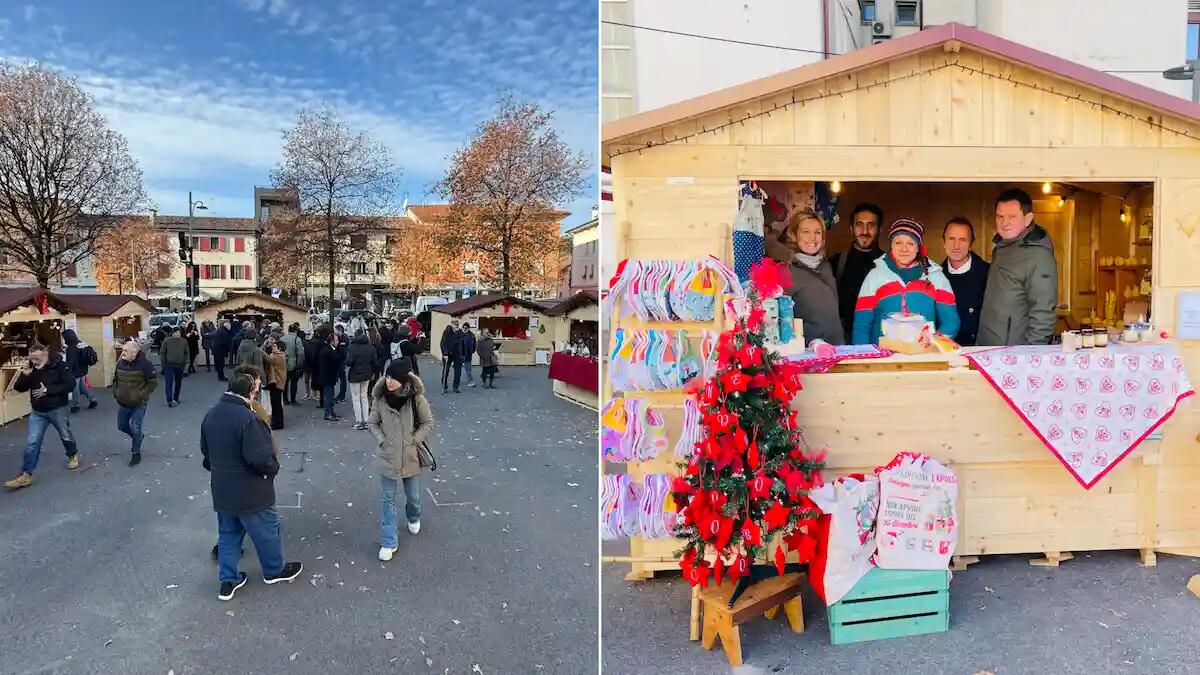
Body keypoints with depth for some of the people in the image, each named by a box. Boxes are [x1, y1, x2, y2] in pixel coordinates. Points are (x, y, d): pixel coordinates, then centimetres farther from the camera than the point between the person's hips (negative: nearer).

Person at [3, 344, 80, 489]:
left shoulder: (59, 365, -16)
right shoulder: (30, 368, -3)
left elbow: (70, 384, -20)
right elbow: (19, 388, 0)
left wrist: (48, 390, -23)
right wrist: (24, 375, -19)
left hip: (58, 409, -3)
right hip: (38, 412, 3)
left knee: (66, 436, 16)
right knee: (32, 442, -1)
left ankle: (73, 455, 44)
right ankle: (25, 475, 1)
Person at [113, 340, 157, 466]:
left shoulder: (145, 364, -18)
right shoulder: (120, 363, -1)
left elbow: (153, 382, -15)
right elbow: (115, 379, 16)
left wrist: (141, 395, -19)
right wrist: (115, 392, 3)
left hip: (138, 404, -6)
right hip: (123, 403, 6)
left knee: (135, 429, -1)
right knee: (121, 426, 19)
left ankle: (136, 453, 18)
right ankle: (137, 437, 47)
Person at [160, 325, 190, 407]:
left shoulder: (184, 341, 2)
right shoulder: (166, 341, -6)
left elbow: (186, 353, 11)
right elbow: (162, 352, -1)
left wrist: (185, 362, 4)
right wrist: (163, 362, -4)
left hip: (180, 365, 4)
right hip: (169, 365, -3)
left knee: (178, 382, 13)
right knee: (169, 383, -7)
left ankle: (175, 398, 26)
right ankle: (169, 401, -9)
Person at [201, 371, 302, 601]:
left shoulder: (211, 415, 2)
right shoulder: (247, 418, -27)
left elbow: (205, 450, 14)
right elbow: (260, 458, -30)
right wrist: (273, 468, -11)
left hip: (222, 489, 8)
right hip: (250, 491, -8)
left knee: (228, 533, 19)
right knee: (266, 531, 13)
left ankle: (228, 580, 26)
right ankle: (275, 570, 30)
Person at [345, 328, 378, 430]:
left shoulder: (353, 347, -18)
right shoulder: (371, 348, -3)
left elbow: (348, 362, -23)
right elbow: (374, 362, -1)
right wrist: (371, 373, 12)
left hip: (355, 376, -5)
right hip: (367, 376, 5)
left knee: (356, 398, 6)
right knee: (364, 397, 15)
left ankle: (358, 422, 6)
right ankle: (365, 421, 15)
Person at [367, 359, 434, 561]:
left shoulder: (416, 398, -16)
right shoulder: (380, 398, -11)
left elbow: (428, 423, -5)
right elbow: (372, 423, 2)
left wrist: (414, 441, -13)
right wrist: (382, 440, -10)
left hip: (410, 457, 0)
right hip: (387, 457, 1)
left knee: (413, 495, 18)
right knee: (387, 499, 4)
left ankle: (414, 518, 50)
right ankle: (388, 542, 13)